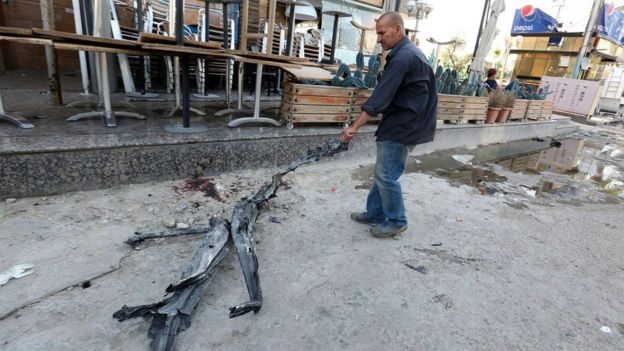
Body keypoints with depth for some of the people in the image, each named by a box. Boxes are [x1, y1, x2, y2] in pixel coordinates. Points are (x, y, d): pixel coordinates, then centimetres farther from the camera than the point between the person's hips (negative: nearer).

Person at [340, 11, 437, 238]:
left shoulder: (402, 57, -18)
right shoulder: (411, 52, 16)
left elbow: (382, 95, -24)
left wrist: (355, 126, -24)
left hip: (401, 127, -10)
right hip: (404, 124, 10)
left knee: (386, 176, -1)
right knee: (382, 172, 15)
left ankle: (396, 221, 14)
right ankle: (375, 214, 26)